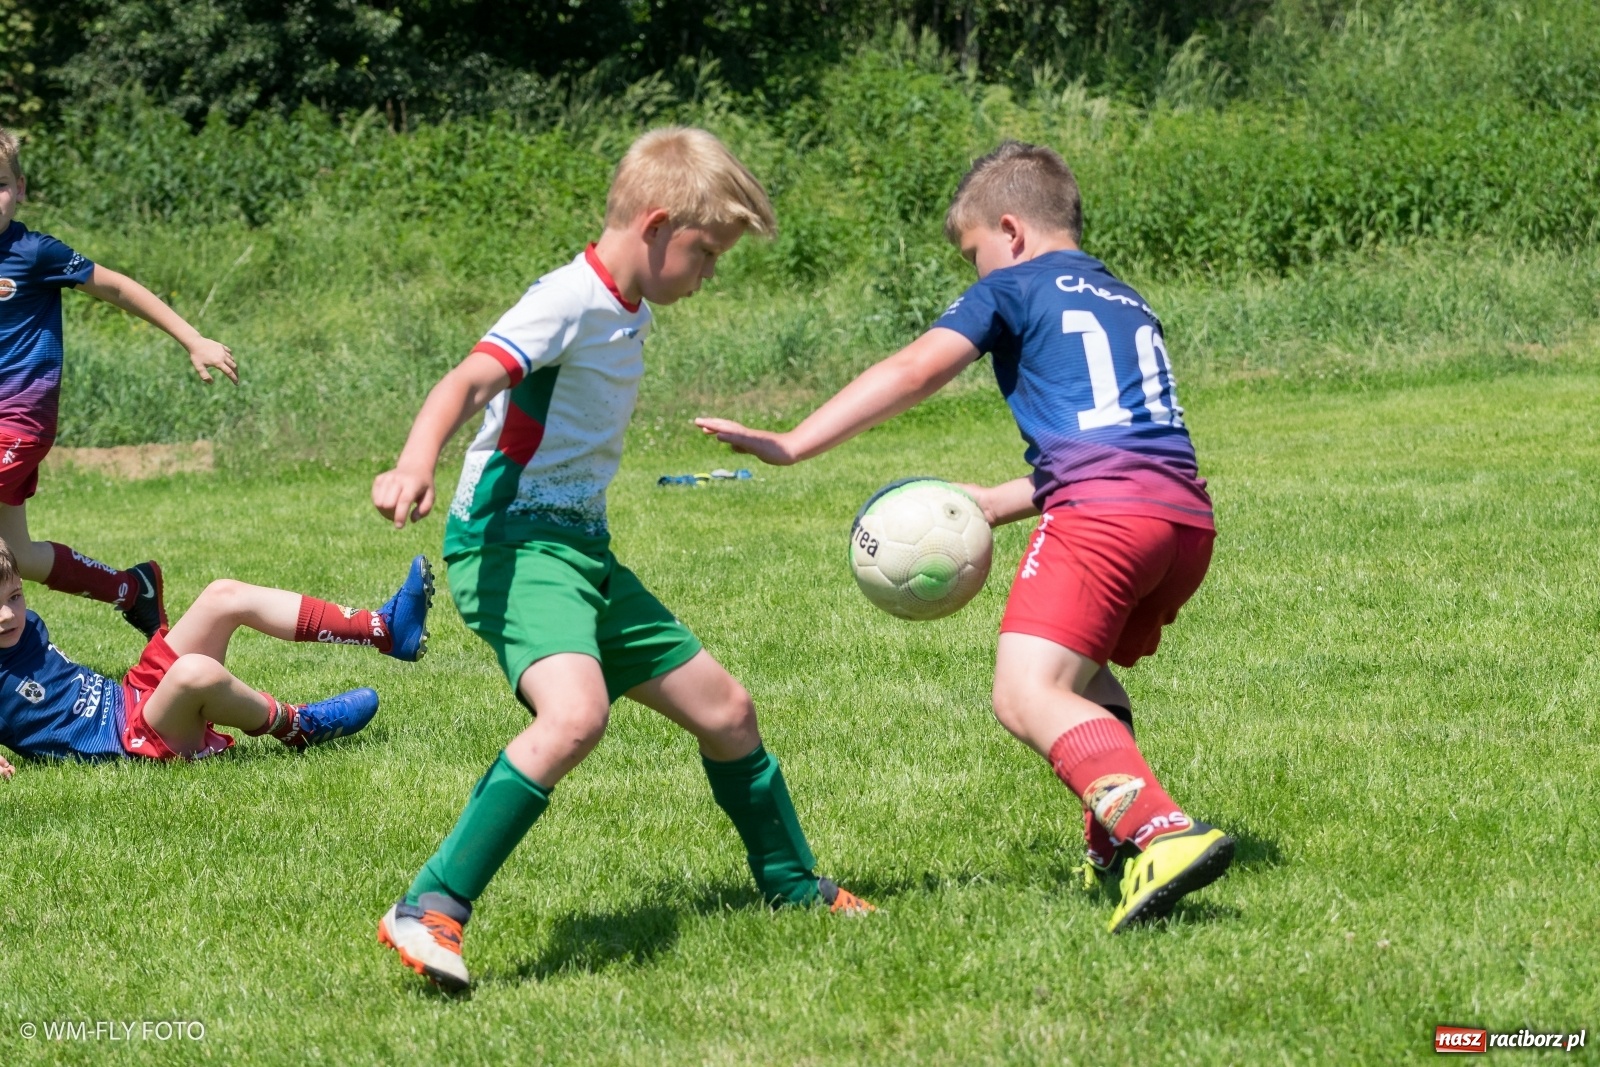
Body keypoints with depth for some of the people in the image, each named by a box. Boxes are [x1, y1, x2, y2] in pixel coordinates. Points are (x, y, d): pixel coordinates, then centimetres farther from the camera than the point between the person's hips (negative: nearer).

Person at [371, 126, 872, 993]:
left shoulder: (630, 315, 14)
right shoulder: (570, 303, -15)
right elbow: (469, 383, -30)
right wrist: (416, 465, -48)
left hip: (584, 548, 10)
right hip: (513, 540, -10)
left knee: (724, 710, 17)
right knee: (575, 715, -34)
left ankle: (792, 885, 39)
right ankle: (429, 912, -33)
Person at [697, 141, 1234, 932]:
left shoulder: (1015, 288, 8)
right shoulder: (1126, 303, 31)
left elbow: (914, 372, -3)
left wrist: (791, 446, -4)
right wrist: (991, 506, 32)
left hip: (1103, 512, -9)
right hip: (1188, 517, 9)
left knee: (1027, 695, -17)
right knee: (1079, 671, 30)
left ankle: (1166, 832, -36)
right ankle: (1116, 838, 20)